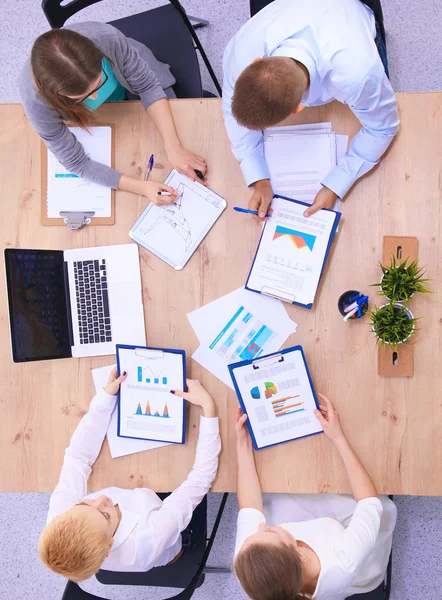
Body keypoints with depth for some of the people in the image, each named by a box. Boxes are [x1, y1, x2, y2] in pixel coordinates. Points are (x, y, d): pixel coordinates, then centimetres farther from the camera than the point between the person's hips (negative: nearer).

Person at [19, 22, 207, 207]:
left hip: (130, 84, 1)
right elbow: (76, 162, -33)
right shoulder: (36, 100, -43)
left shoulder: (107, 37, -43)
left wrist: (173, 147, -40)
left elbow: (148, 86, -28)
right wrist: (141, 187, -44)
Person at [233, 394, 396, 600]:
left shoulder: (247, 562, -39)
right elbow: (370, 501, -27)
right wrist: (338, 438, -24)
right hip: (357, 582, -2)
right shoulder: (347, 561, -47)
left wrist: (244, 445, -16)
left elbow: (250, 512, -18)